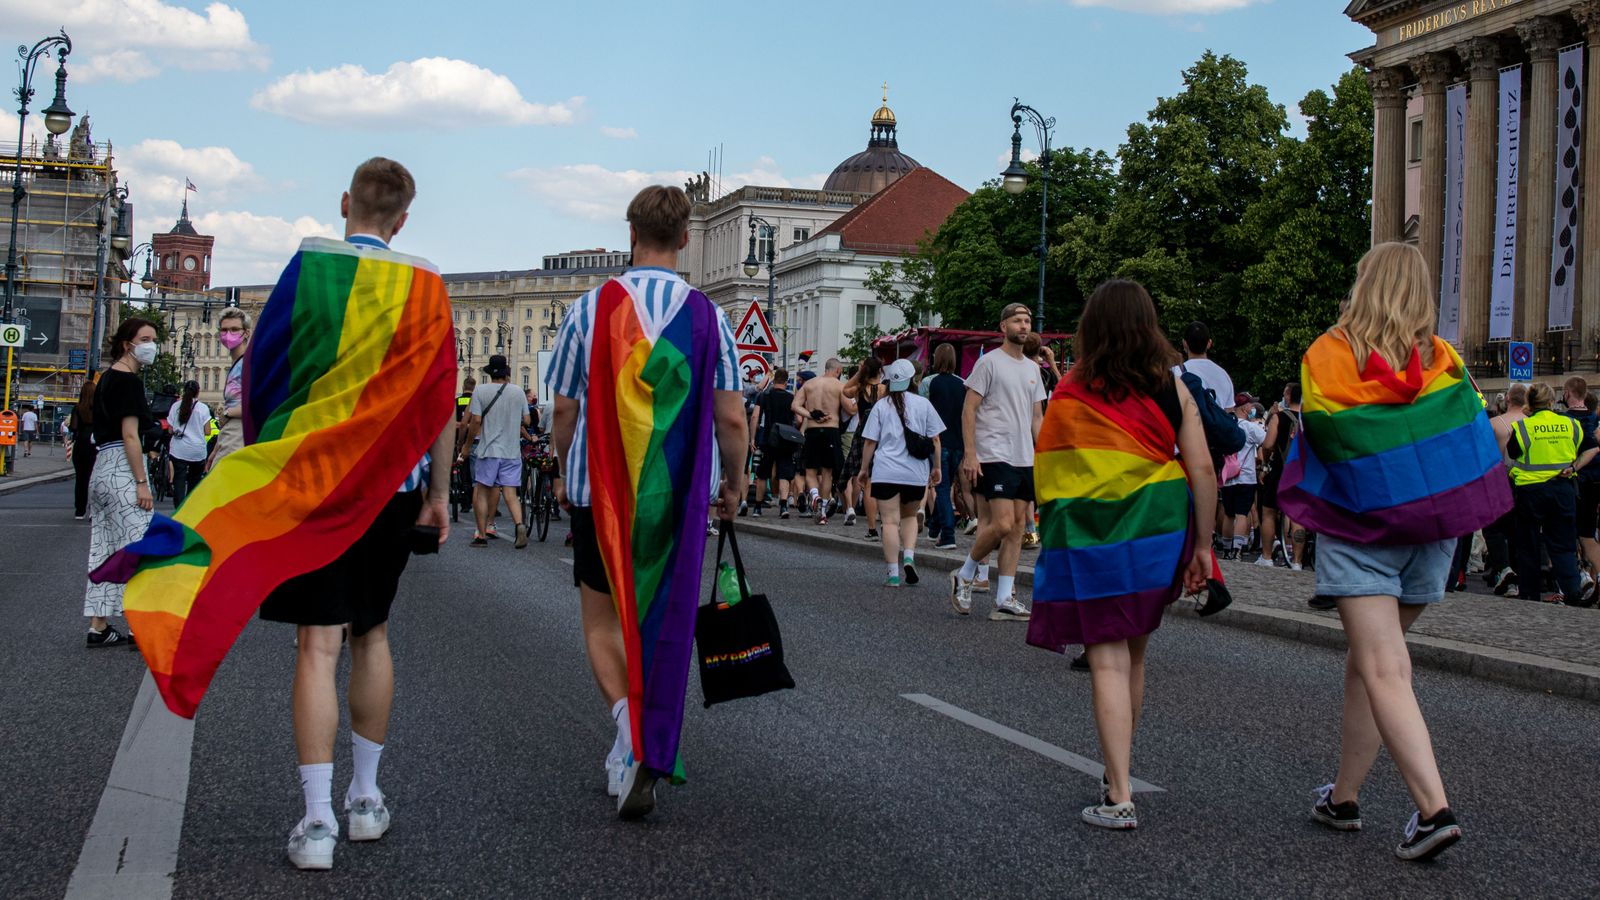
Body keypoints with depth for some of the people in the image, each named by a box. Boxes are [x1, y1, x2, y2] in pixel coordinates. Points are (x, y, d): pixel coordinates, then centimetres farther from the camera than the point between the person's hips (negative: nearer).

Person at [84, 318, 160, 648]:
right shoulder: (128, 381, -12)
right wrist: (142, 482, -18)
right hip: (122, 469, -10)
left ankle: (99, 627, 11)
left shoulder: (107, 378, 16)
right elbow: (130, 435, -17)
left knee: (104, 549, 9)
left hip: (102, 468, 10)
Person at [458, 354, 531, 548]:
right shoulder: (517, 392, 5)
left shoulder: (480, 390, -3)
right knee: (510, 494, 3)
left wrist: (467, 446, 2)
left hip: (487, 449, -2)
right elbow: (526, 421, 8)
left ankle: (482, 535, 5)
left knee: (482, 491, 6)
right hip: (512, 451, 2)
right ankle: (520, 524, -21)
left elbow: (476, 421, -8)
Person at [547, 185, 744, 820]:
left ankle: (625, 712, -16)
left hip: (600, 488, -1)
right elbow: (731, 419, -3)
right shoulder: (708, 316, -3)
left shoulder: (590, 308, -5)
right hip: (681, 495, 1)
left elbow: (563, 411, 1)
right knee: (664, 622, 13)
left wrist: (565, 476, 18)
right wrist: (733, 486, 13)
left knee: (603, 618, 9)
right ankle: (654, 752, 18)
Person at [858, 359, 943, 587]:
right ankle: (909, 556, -1)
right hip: (916, 474, 1)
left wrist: (864, 469, 12)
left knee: (890, 520, 0)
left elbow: (869, 441, 2)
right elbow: (935, 440, 5)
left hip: (886, 472, -1)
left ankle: (893, 574, -4)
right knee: (909, 516, 21)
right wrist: (936, 467, 15)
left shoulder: (881, 406, 2)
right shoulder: (923, 404, 3)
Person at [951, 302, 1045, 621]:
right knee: (1003, 525, -15)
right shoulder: (989, 362, -5)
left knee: (1016, 528, 4)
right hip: (995, 457, -8)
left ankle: (1005, 600, 7)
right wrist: (970, 453, -16)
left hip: (1025, 460, 8)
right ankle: (964, 576, 7)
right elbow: (969, 409, -8)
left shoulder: (1032, 368, 17)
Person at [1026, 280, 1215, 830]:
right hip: (1157, 535, 3)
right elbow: (1202, 470, -1)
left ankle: (1120, 800, -8)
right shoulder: (1171, 388, 1)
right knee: (1132, 656, 16)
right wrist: (1202, 546, 5)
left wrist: (1051, 535, 13)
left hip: (1090, 538, -3)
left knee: (1108, 663, -2)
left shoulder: (1071, 394, -4)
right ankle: (1116, 777, 27)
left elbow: (1048, 470, 0)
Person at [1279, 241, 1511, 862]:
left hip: (1360, 534, -4)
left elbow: (1318, 438, 1)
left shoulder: (1326, 356, -8)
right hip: (1431, 532, 4)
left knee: (1384, 671, -8)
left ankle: (1433, 808, -21)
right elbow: (1475, 443, 2)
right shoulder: (1444, 363, -1)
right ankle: (1344, 795, 24)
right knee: (1368, 663, 16)